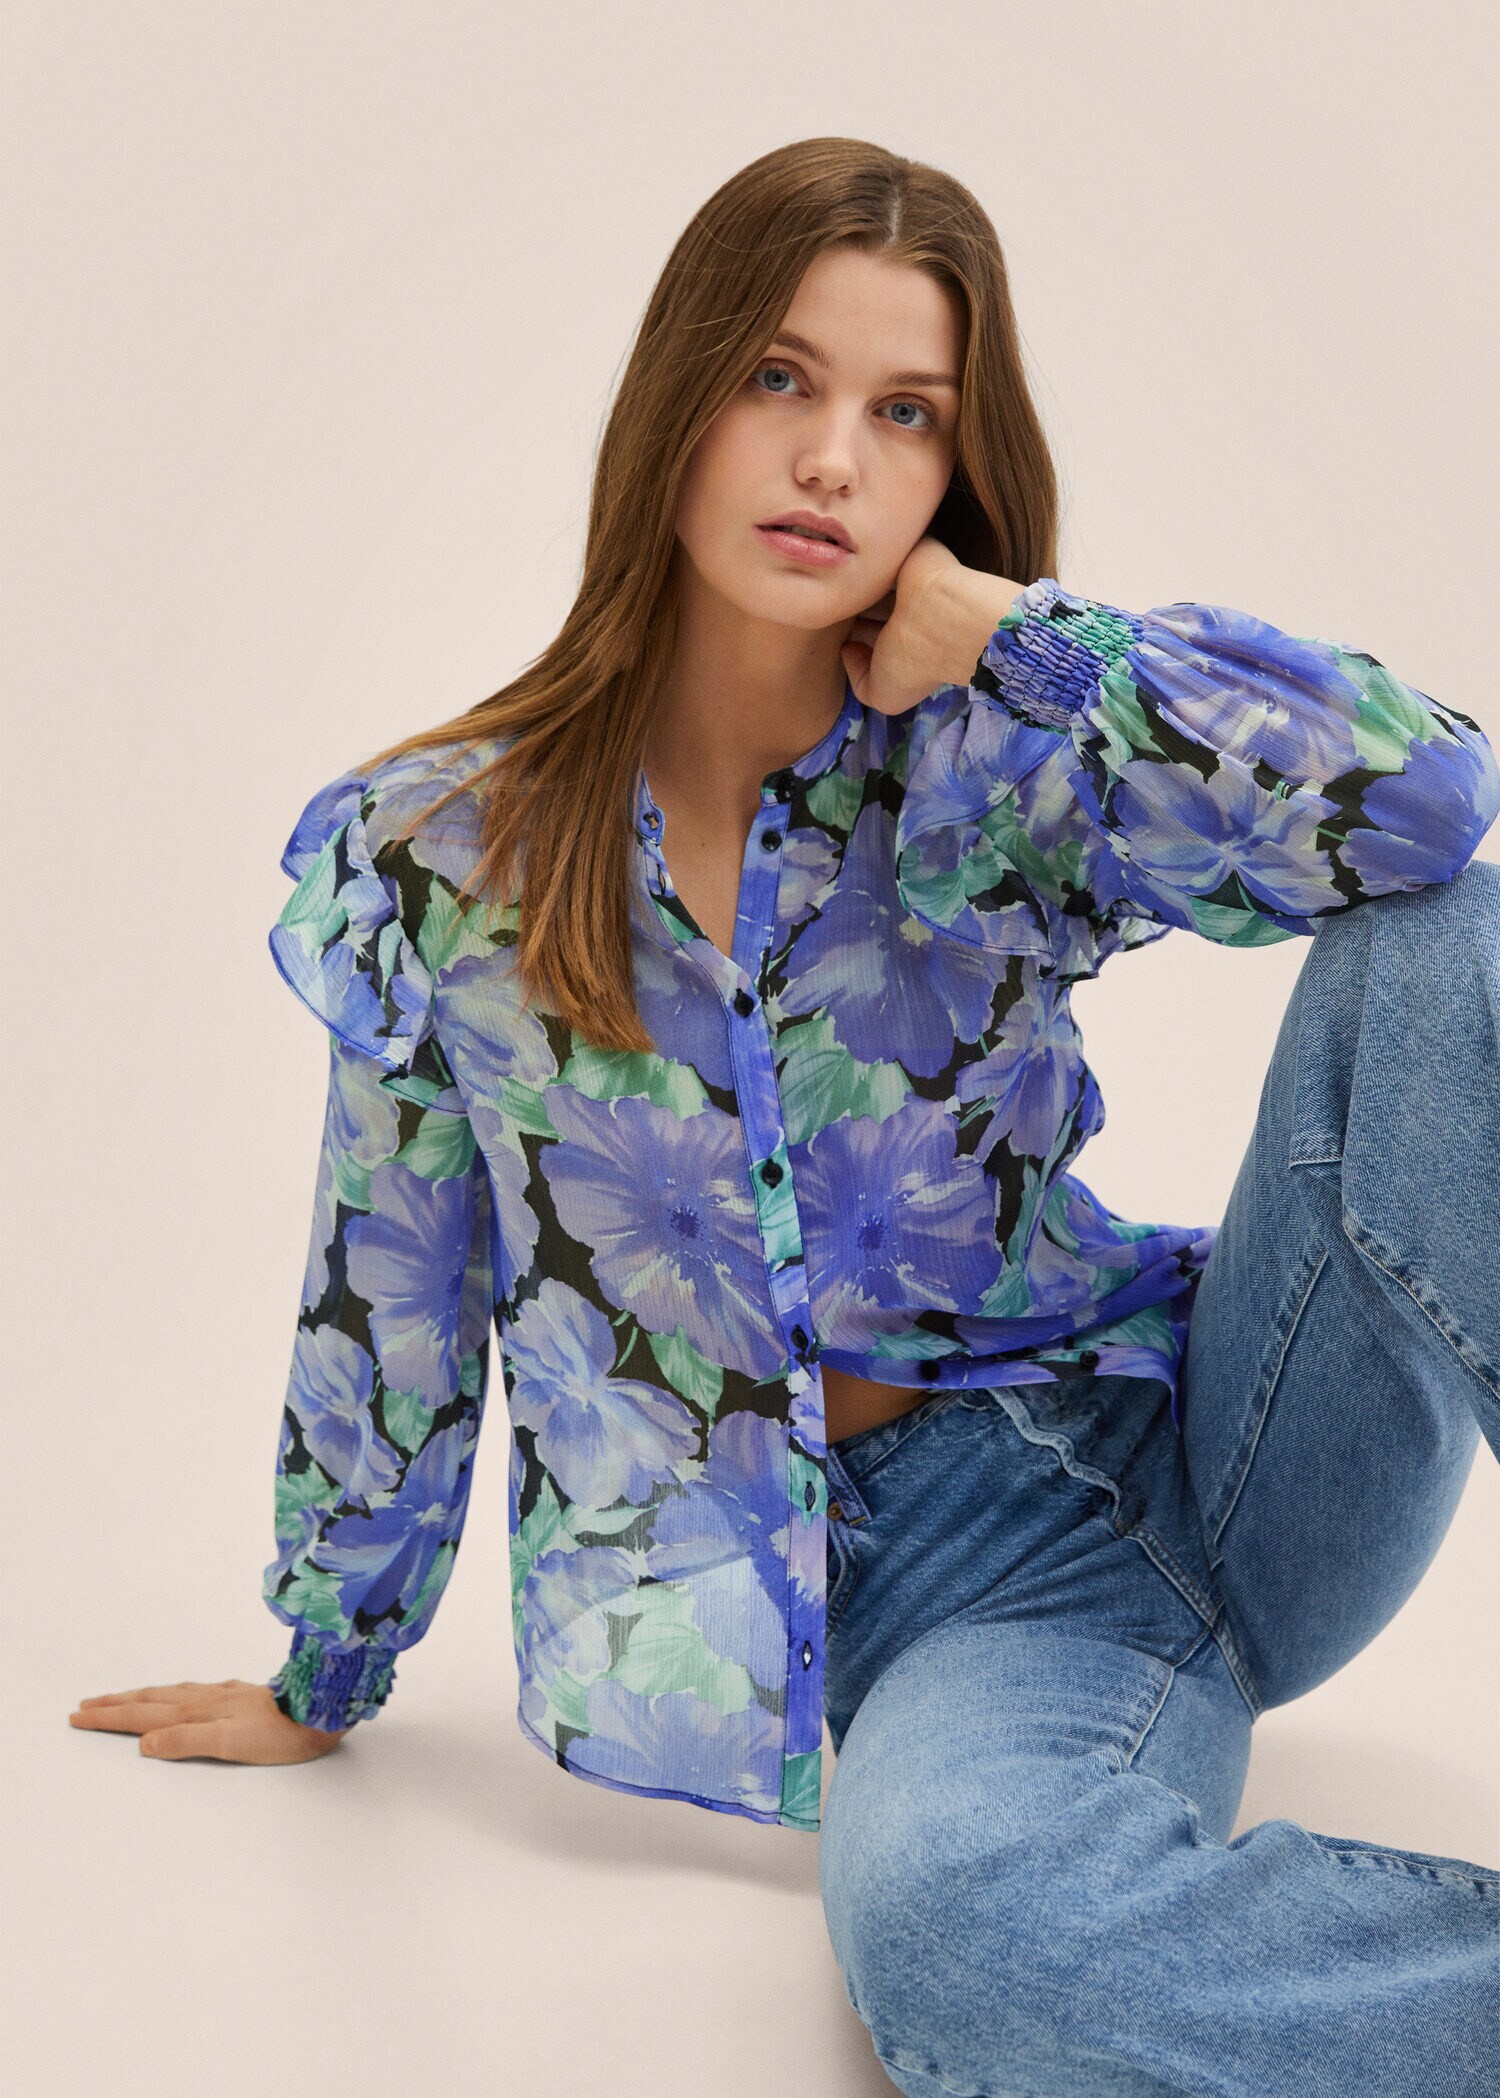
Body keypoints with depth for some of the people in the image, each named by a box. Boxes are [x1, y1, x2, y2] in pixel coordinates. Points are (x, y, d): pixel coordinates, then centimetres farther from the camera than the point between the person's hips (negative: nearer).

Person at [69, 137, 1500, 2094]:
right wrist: (325, 1678, 22)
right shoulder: (438, 859, 0)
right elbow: (389, 1311, 12)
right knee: (943, 1911, -39)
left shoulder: (991, 774, -3)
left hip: (1205, 1454, 2)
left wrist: (1000, 631, -14)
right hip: (931, 1579, -1)